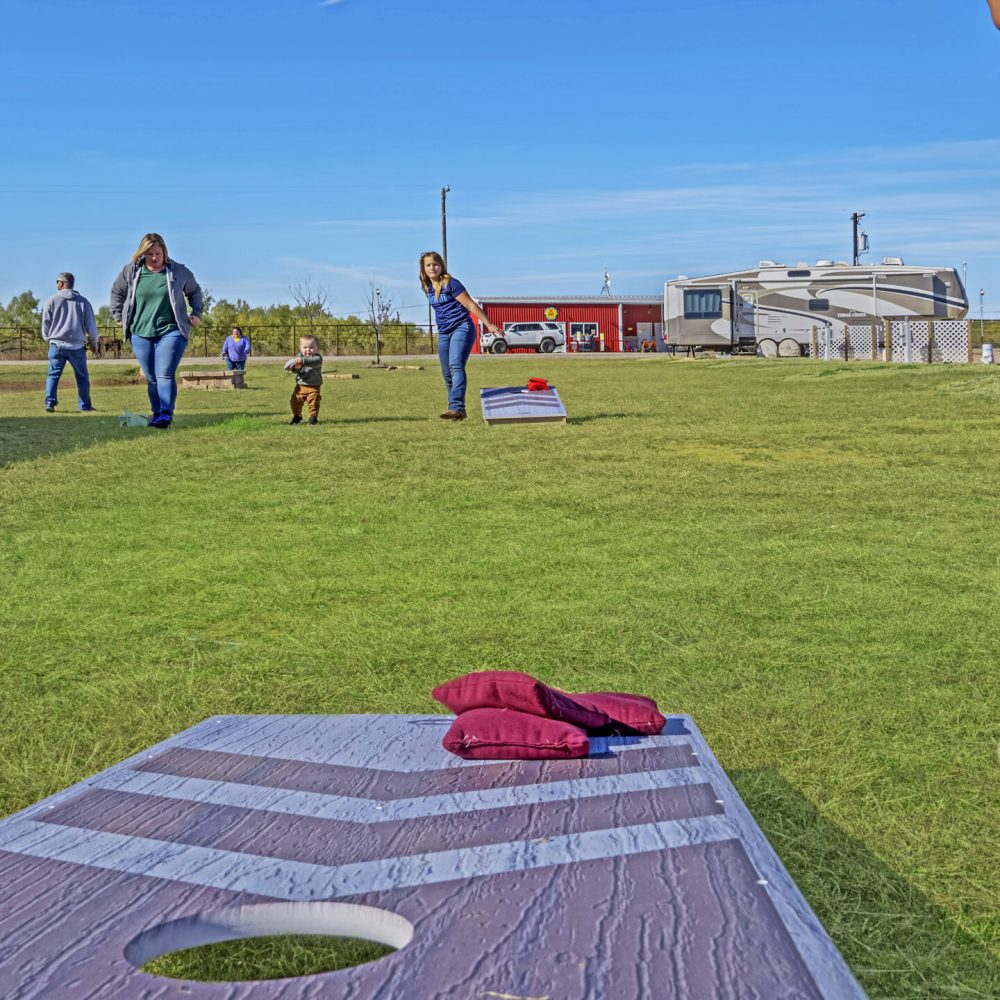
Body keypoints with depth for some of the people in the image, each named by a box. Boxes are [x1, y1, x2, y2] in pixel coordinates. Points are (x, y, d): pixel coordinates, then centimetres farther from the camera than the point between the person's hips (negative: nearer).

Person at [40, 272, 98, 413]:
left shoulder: (51, 301, 1)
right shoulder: (83, 302, 6)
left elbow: (46, 323, 5)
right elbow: (91, 324, 9)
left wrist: (48, 339, 22)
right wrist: (93, 342, 22)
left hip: (57, 344, -1)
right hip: (77, 346, 1)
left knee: (53, 374, 3)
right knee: (82, 376, 9)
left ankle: (50, 402, -10)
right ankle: (85, 405, 9)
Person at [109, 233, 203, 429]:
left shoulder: (179, 272, 2)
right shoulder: (131, 271, 5)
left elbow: (194, 292, 20)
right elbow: (116, 292, 21)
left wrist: (196, 313, 11)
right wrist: (119, 316, 14)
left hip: (171, 332, -3)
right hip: (140, 334, 3)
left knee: (165, 375, -14)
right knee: (151, 378, 6)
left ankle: (166, 415, -18)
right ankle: (156, 414, 14)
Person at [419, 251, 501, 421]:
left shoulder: (451, 284, -11)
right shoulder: (427, 287, 9)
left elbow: (471, 305, -9)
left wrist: (489, 325, -9)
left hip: (461, 328, -8)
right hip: (443, 333, 8)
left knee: (456, 366, -26)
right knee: (447, 374, 8)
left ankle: (456, 407, -38)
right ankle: (457, 412, 19)